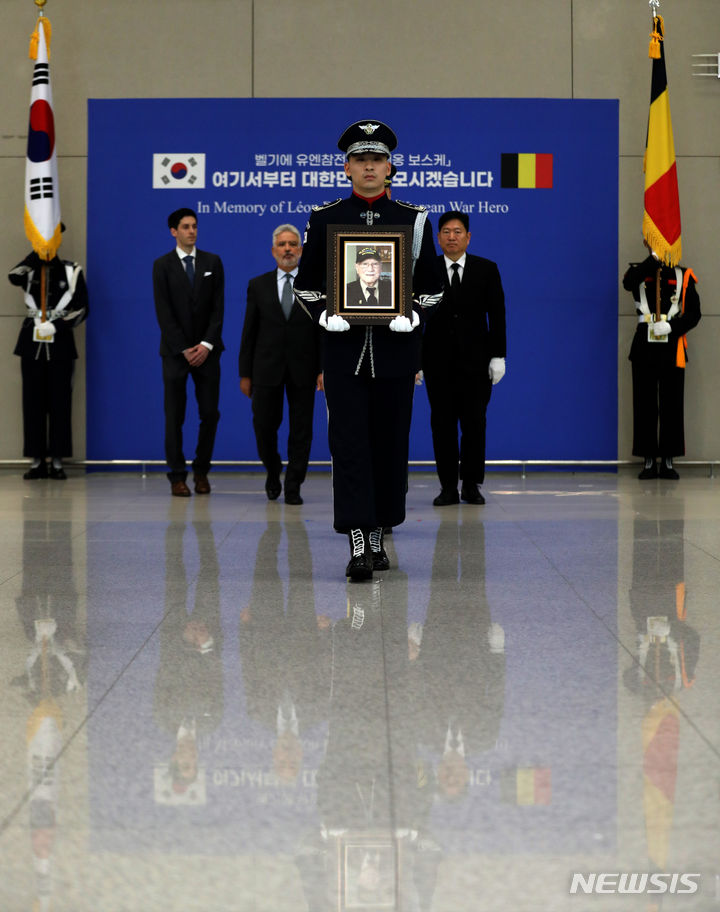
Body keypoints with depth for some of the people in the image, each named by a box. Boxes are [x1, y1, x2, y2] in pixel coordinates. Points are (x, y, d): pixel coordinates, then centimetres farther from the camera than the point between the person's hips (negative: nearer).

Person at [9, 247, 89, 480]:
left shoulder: (71, 270, 4)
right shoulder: (29, 268, 8)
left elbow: (82, 308, 0)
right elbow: (14, 277, -15)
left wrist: (56, 326, -10)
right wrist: (38, 254, -10)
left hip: (60, 344, -1)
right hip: (32, 344, 1)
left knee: (60, 401, -1)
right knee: (33, 402, 1)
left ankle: (57, 460, 4)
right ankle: (37, 461, 6)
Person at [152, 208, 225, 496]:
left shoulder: (212, 262, 8)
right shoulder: (162, 265, 1)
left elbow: (217, 308, 3)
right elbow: (164, 313, -4)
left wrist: (206, 345, -9)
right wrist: (184, 350, -10)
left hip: (206, 351, 2)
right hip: (175, 351, -2)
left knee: (210, 413, 0)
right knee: (175, 416, -1)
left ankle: (201, 470, 15)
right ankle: (177, 476, 5)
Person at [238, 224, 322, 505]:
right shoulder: (258, 285, 6)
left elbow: (325, 330, 2)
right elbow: (249, 332, 6)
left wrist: (324, 369, -8)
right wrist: (245, 373, 2)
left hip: (303, 369, -1)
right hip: (267, 367, 1)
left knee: (301, 429, 1)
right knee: (264, 426, 2)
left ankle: (293, 487, 11)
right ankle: (273, 473, 29)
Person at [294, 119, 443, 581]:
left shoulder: (414, 219, 6)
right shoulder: (324, 219, 6)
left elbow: (432, 285, 10)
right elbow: (307, 283, 11)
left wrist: (410, 315, -7)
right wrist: (327, 314, -7)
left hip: (395, 350, 1)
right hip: (344, 350, -1)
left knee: (390, 445, 6)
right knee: (349, 443, -8)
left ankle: (380, 534, 20)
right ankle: (359, 544, -11)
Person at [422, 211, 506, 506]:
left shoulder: (486, 270, 5)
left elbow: (497, 315, 4)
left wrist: (498, 356, -3)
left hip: (475, 360, 0)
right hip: (438, 360, 0)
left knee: (474, 423, 0)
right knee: (442, 423, 1)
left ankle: (471, 485, 9)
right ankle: (448, 487, 7)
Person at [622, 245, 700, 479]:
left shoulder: (683, 276, 9)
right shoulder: (639, 271, 8)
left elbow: (694, 313, 3)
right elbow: (628, 282, -18)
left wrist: (670, 327, -12)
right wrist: (654, 259, -22)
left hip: (672, 349, 0)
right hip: (644, 348, 0)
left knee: (672, 405, 0)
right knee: (645, 405, 1)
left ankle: (668, 460, 8)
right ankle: (649, 461, 7)